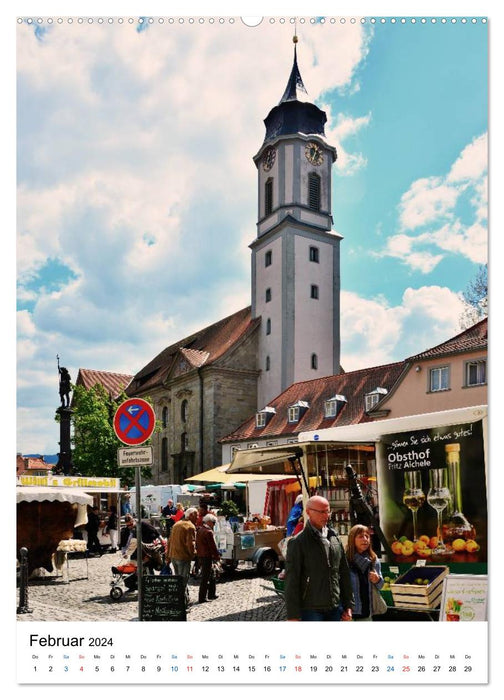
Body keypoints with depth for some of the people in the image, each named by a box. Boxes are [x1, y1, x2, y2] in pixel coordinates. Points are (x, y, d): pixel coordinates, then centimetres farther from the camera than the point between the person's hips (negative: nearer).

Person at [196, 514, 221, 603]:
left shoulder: (199, 530, 12)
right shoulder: (208, 532, -17)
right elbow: (213, 546, -16)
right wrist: (217, 556, -6)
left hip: (200, 556, 9)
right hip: (207, 557, -9)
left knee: (212, 575, 19)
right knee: (205, 578, -3)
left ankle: (211, 594, 26)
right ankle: (202, 598, 0)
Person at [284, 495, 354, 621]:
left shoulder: (334, 539, 10)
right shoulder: (297, 542, -8)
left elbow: (344, 574, 15)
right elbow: (291, 581, -10)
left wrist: (348, 605, 12)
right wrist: (293, 615, -13)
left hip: (334, 610, 5)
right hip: (310, 610, -5)